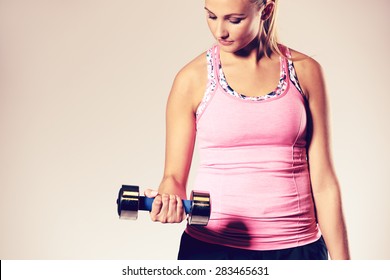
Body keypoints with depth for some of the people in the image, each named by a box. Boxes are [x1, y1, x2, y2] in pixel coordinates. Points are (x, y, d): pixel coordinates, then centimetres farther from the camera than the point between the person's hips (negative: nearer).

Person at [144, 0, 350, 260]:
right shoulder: (193, 78, -4)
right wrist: (169, 201, -23)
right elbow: (175, 175, -1)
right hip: (212, 246, 0)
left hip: (296, 245, 1)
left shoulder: (304, 71, -1)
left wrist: (341, 260, 0)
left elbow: (322, 180, 0)